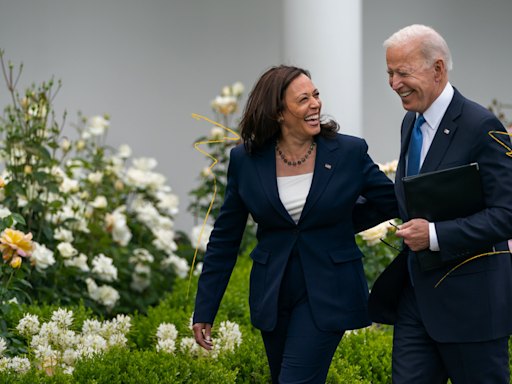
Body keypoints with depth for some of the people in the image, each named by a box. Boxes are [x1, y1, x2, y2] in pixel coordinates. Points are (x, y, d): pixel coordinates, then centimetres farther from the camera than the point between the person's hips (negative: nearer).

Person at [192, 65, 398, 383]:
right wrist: (205, 311, 4)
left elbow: (390, 202, 8)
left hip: (327, 294, -3)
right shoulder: (246, 161, -2)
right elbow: (225, 238, 5)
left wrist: (338, 225, 4)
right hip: (273, 295, 3)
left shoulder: (349, 152, -7)